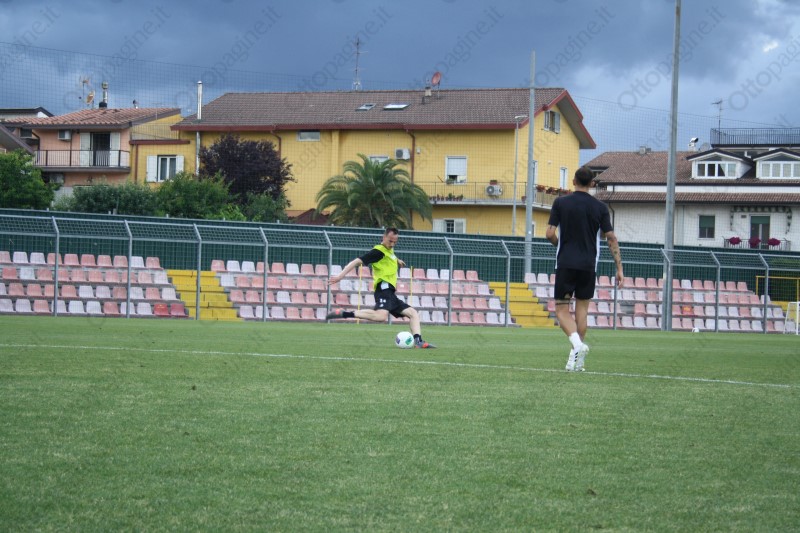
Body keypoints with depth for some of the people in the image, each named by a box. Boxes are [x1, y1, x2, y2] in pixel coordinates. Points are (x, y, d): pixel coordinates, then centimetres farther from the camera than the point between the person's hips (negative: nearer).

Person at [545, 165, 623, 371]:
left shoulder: (561, 203, -2)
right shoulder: (600, 207, 1)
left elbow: (550, 234, -5)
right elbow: (611, 239, -1)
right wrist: (619, 268, 3)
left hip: (565, 264, -2)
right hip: (588, 266, 2)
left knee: (562, 310, 3)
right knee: (582, 310, 12)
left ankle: (577, 343, -23)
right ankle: (577, 359, 9)